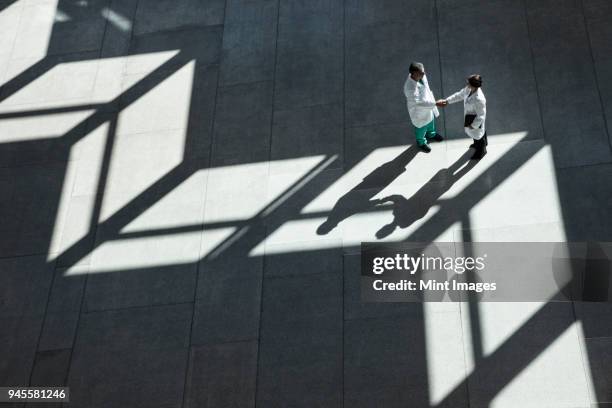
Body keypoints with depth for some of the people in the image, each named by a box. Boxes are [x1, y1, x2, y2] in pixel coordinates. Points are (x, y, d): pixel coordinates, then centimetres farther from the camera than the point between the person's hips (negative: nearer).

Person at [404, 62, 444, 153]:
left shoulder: (421, 76, -20)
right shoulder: (410, 88, -43)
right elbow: (419, 103, -38)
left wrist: (432, 99, 15)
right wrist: (435, 103, -37)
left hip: (428, 105, 7)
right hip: (419, 110, -7)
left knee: (431, 120, 33)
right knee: (421, 126, 22)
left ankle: (431, 134, 64)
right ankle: (421, 142, 53)